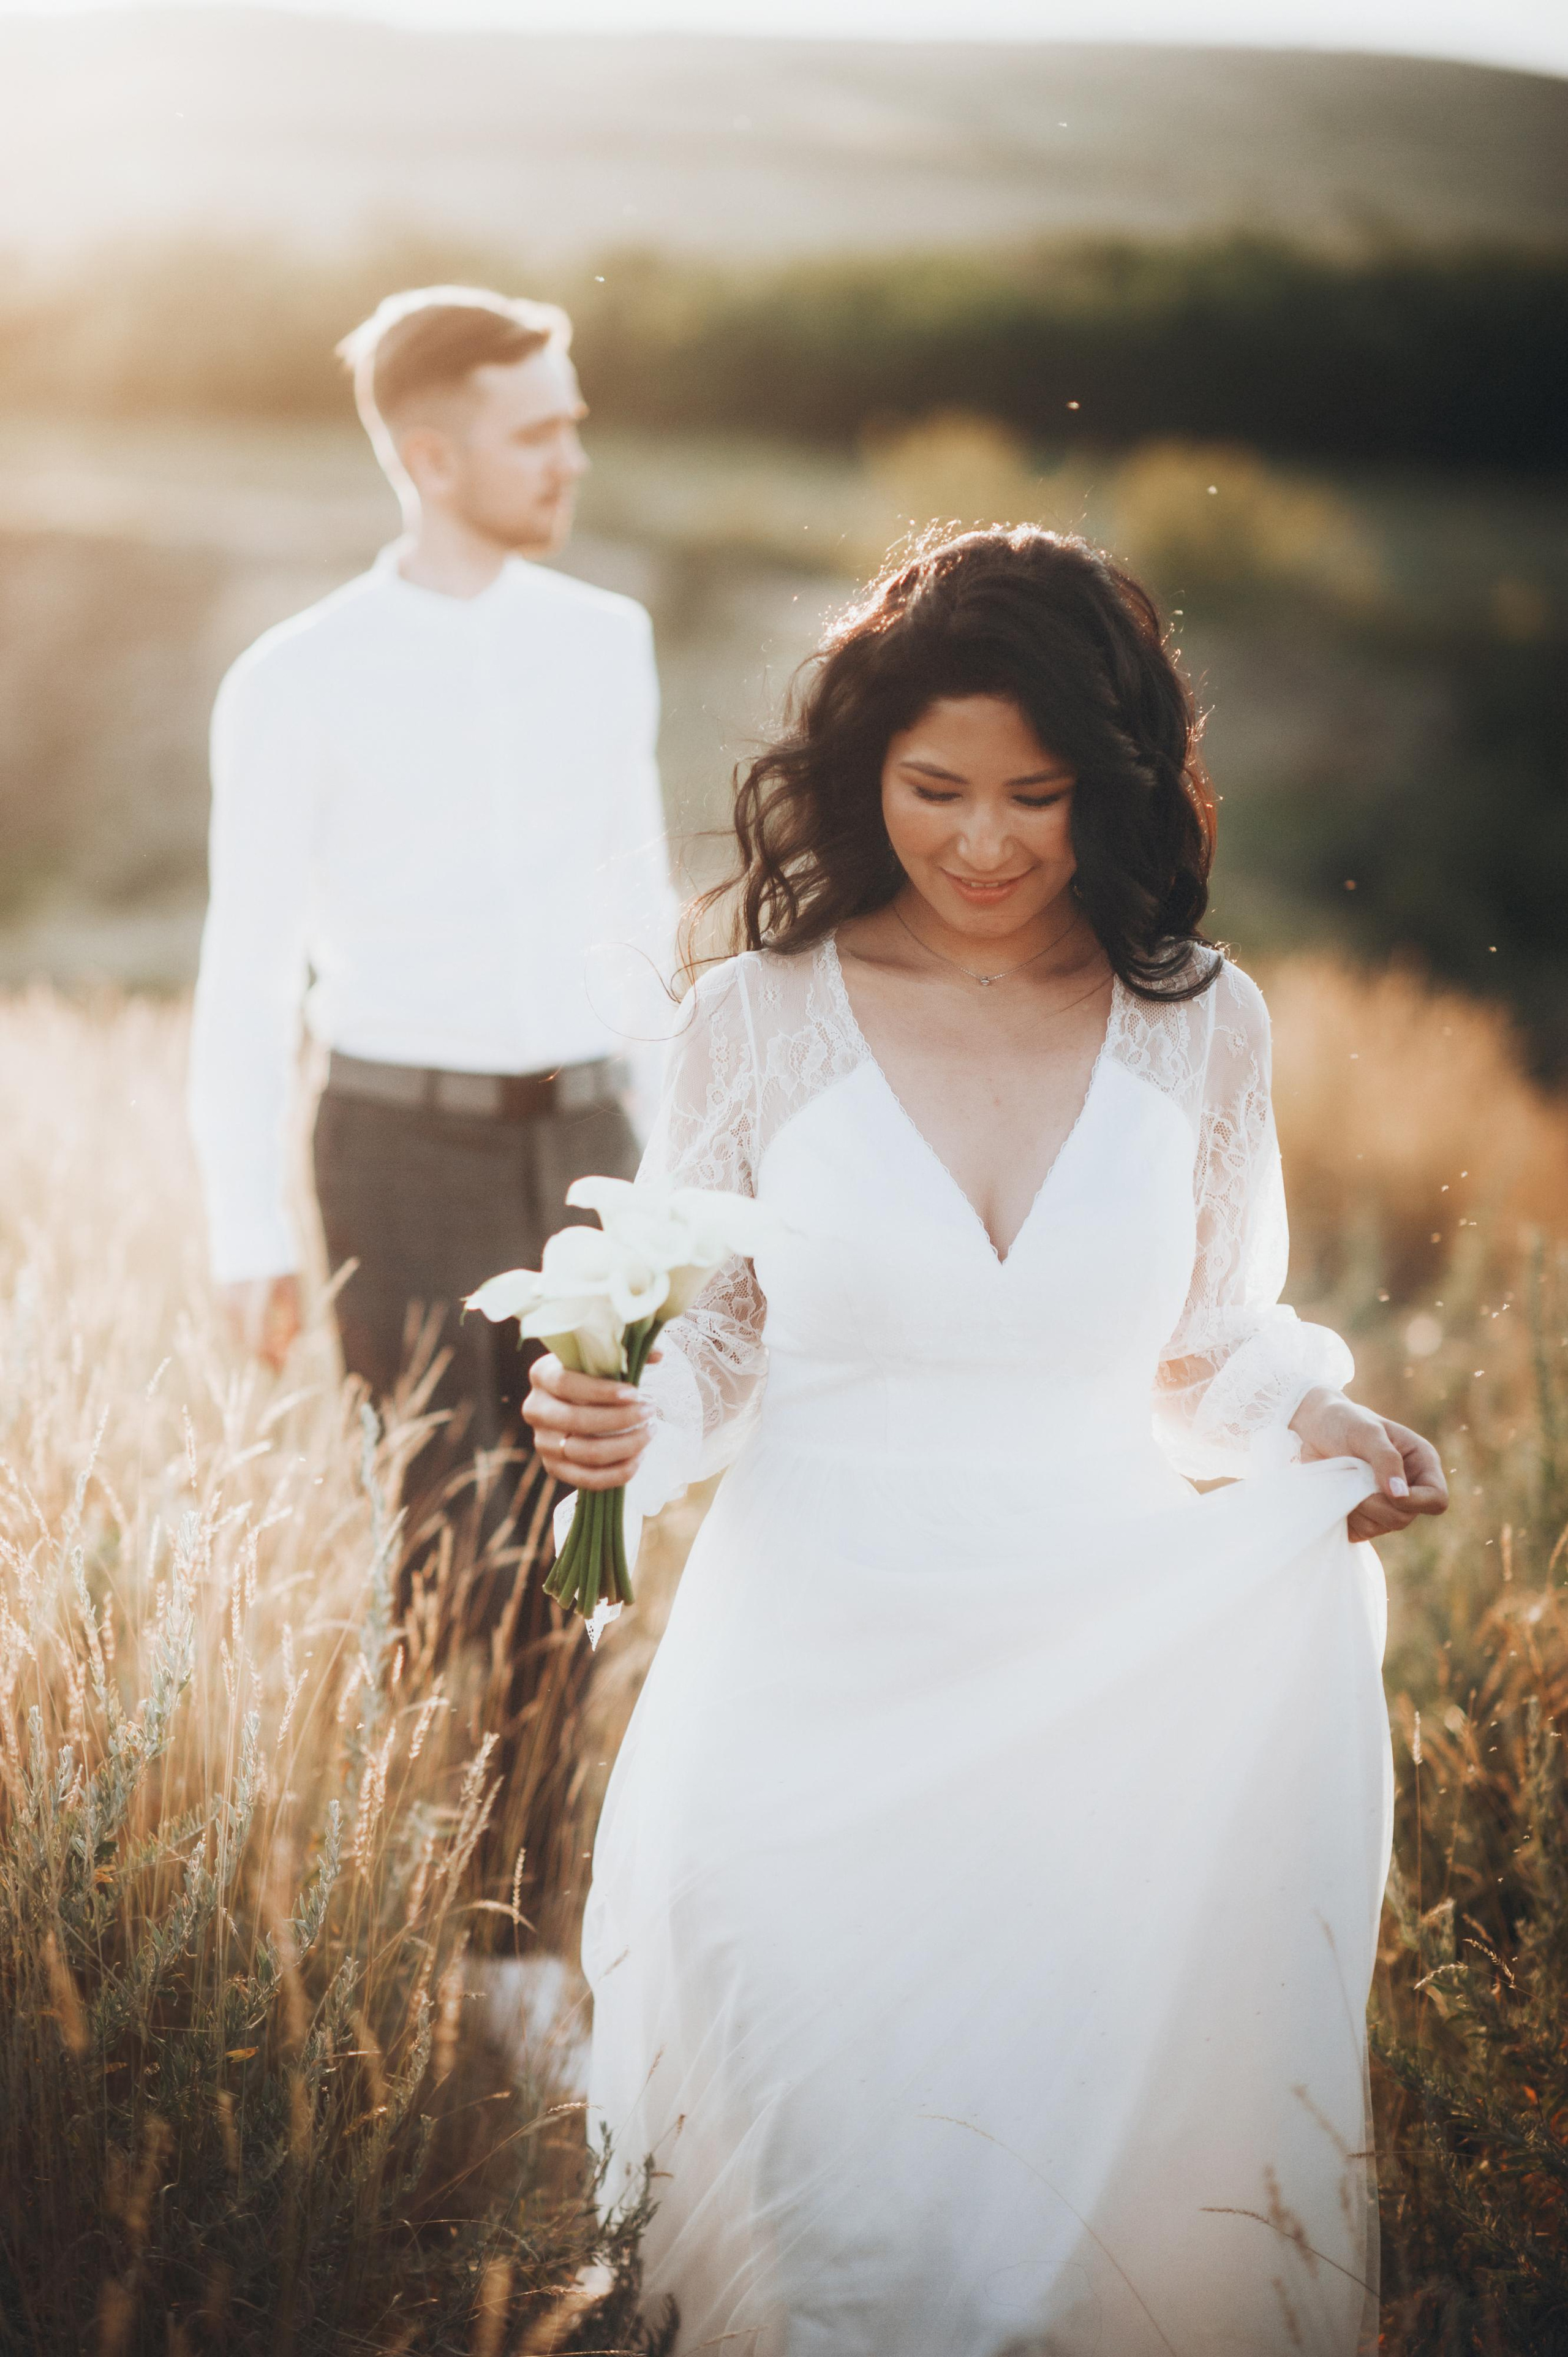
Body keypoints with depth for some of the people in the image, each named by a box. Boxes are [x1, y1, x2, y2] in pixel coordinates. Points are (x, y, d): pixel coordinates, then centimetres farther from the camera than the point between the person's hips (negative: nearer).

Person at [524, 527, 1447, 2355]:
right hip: (817, 1675, -1)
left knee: (1089, 2182, 5)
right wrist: (621, 1423, -16)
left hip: (1113, 1685, 1)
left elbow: (1216, 1339, 12)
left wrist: (1319, 1421, -9)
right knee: (830, 2204, 4)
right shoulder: (758, 1018, -2)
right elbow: (708, 1344, 5)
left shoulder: (1199, 1024, 1)